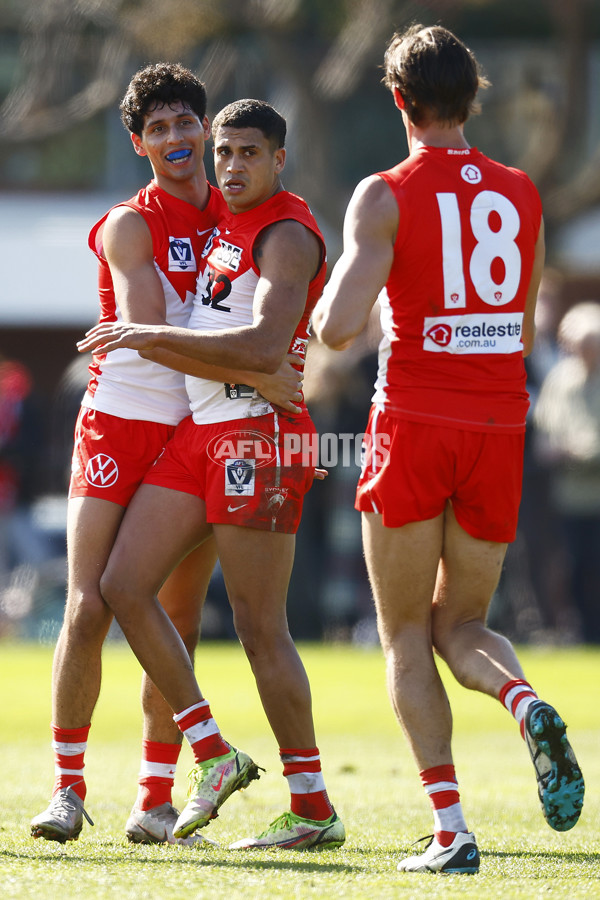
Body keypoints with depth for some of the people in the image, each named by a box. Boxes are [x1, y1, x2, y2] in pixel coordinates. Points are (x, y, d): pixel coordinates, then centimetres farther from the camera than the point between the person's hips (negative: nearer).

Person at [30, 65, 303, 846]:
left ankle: (156, 797, 7)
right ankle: (68, 788, -2)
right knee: (89, 608, -10)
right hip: (119, 425, -4)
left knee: (178, 620, 2)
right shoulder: (128, 226, -7)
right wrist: (250, 374, -26)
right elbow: (147, 331, -19)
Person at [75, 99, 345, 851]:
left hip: (257, 435, -9)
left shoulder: (287, 236, -12)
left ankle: (314, 810, 0)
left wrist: (155, 336, -23)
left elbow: (264, 347, -26)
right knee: (123, 586, 2)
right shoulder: (226, 224, 16)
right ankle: (212, 755, 9)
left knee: (260, 629, -7)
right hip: (195, 430, 9)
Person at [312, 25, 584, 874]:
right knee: (461, 626, 16)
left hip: (414, 422, -4)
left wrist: (325, 309, 6)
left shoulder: (384, 197, -6)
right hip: (499, 424, 4)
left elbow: (339, 328, -17)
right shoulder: (522, 196, 8)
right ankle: (528, 704, -19)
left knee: (406, 636, 8)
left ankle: (451, 831, -5)